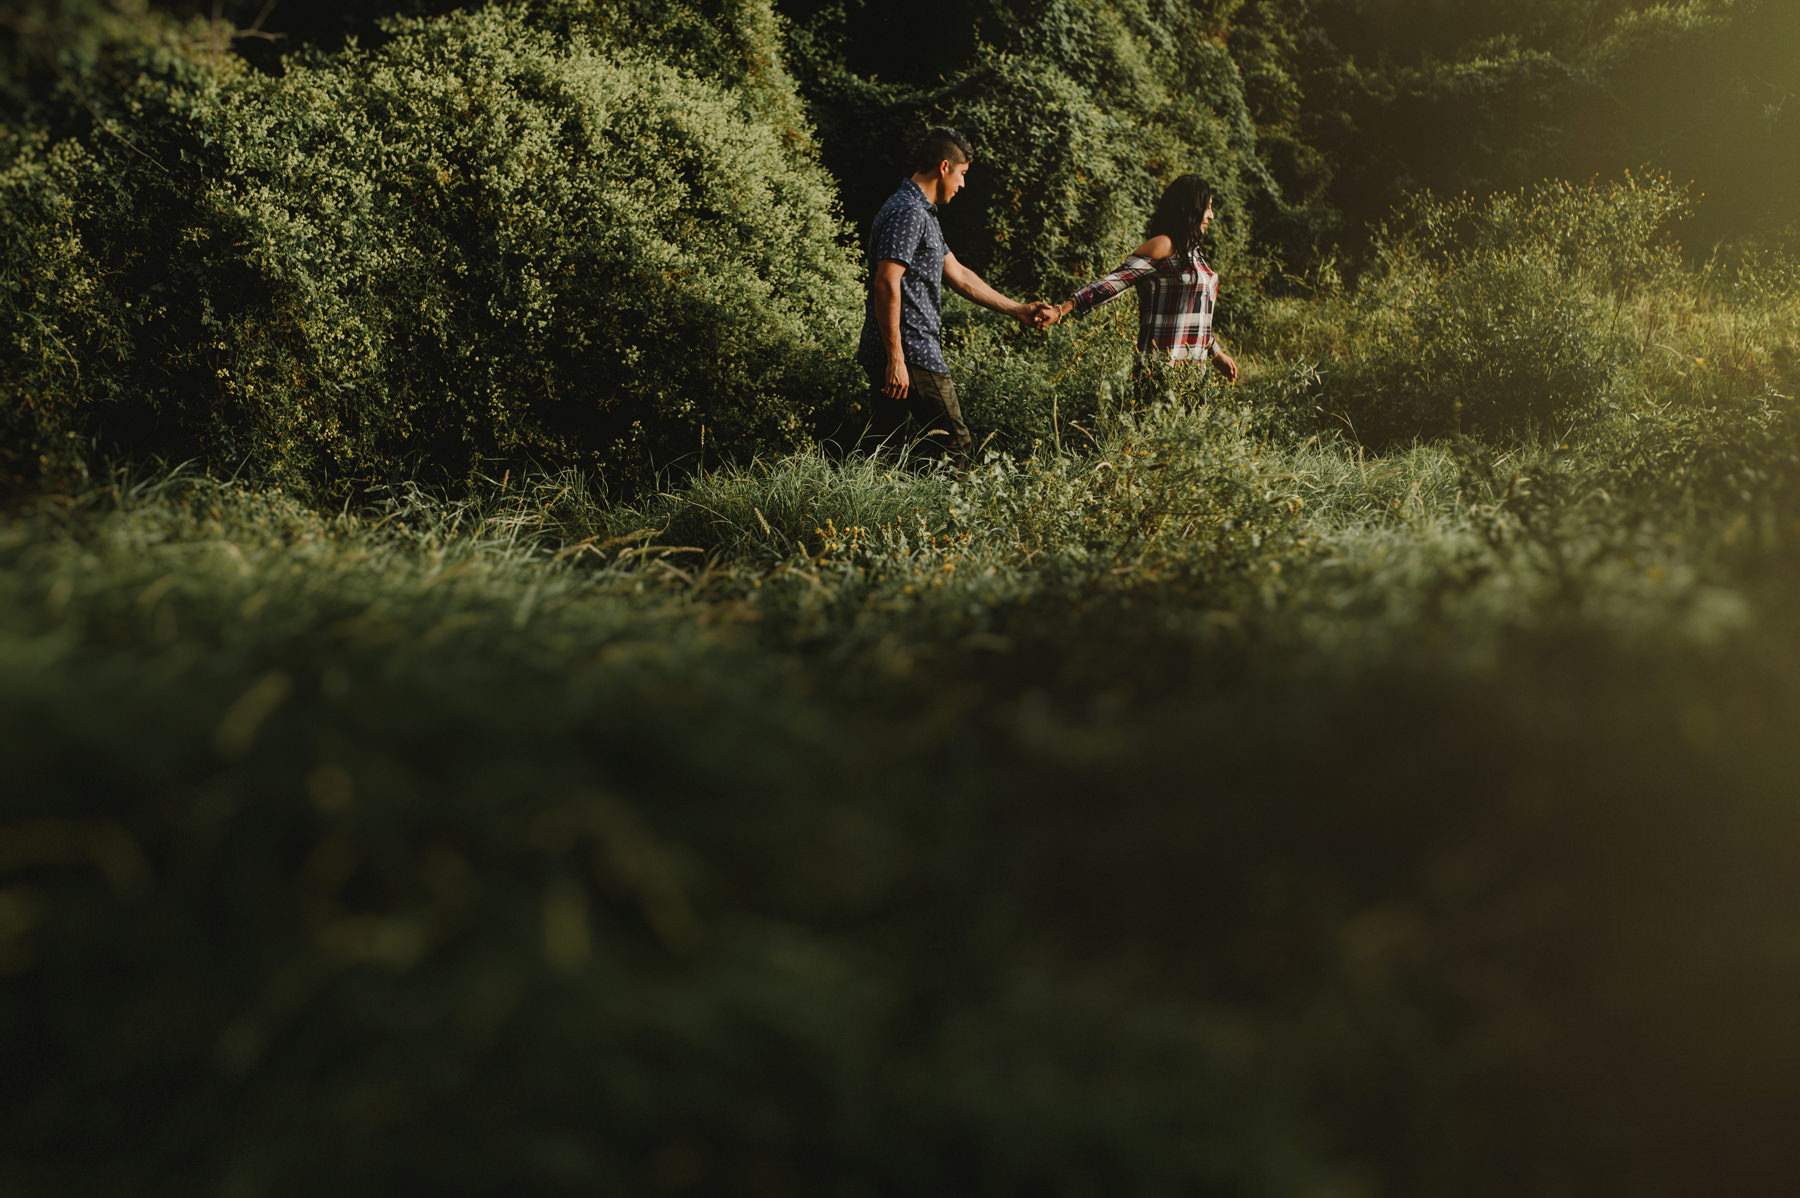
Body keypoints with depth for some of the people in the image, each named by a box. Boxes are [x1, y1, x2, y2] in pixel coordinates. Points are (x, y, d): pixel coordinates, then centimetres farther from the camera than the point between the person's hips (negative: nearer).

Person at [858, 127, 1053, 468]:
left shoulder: (921, 213, 20)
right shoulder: (908, 213, -14)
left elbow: (958, 275, 27)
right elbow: (886, 284, -22)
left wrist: (1016, 310, 29)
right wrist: (896, 359, -24)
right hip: (912, 355, -10)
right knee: (953, 447, -4)